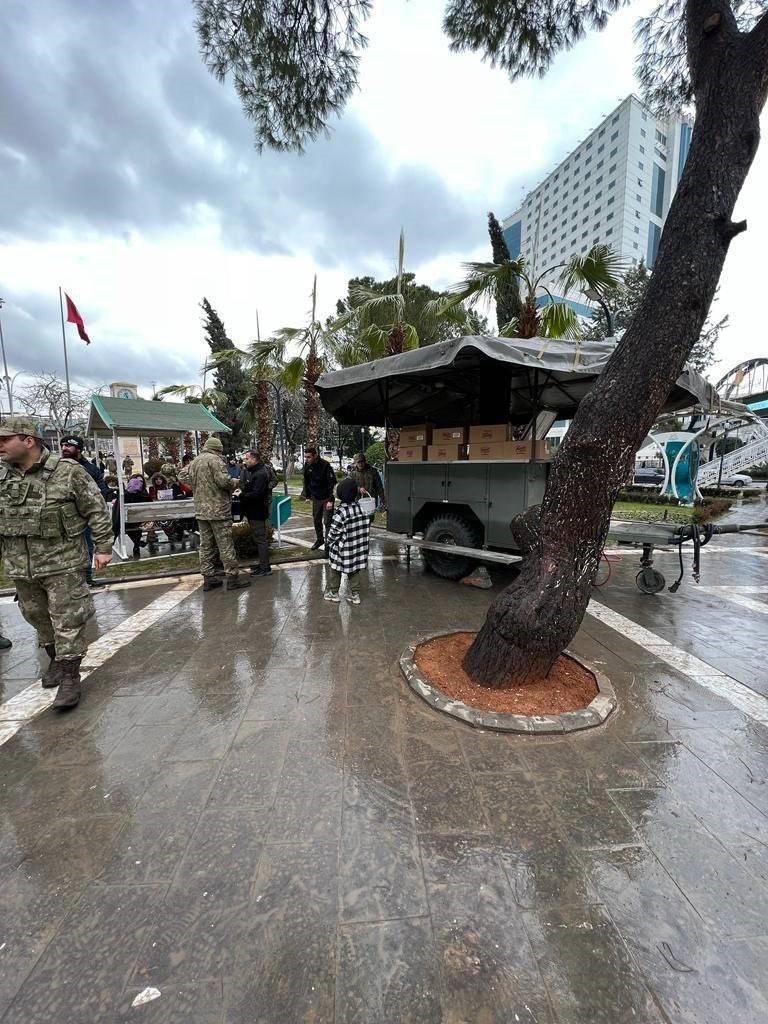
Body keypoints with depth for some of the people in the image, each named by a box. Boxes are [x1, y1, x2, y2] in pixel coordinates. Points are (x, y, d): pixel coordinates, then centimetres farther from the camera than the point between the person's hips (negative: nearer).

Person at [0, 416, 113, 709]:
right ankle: (56, 660, 38)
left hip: (63, 564, -6)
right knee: (38, 617, 18)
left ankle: (70, 676, 9)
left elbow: (97, 510, -6)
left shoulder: (68, 472, -10)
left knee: (67, 621, -2)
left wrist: (103, 547, -8)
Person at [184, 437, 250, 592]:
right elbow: (223, 480, -21)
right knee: (225, 544, -3)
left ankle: (208, 578, 16)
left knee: (206, 545, 11)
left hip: (200, 510, 8)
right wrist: (235, 483, -3)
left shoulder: (193, 462, 14)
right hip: (218, 509, -8)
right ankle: (232, 577, 1)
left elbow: (184, 476, 19)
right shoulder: (215, 459, -11)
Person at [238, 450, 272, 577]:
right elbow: (245, 487, 15)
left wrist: (241, 495, -19)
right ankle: (263, 564, 27)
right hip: (253, 510, 10)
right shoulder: (250, 471, 15)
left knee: (261, 539, -6)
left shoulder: (261, 474, -17)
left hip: (258, 510, -10)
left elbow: (256, 494, -24)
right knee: (259, 538, 16)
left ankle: (265, 568, 0)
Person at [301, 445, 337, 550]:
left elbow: (332, 484, -21)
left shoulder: (325, 466, -20)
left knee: (327, 522, -4)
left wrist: (330, 500, -25)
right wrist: (306, 494, 8)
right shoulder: (308, 466, -2)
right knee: (317, 520, 17)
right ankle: (319, 539, 35)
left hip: (326, 499, -6)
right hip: (315, 498, 6)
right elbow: (306, 481, 12)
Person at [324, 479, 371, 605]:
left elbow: (333, 532, -16)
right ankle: (355, 594, 24)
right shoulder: (360, 507, -6)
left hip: (343, 549, -5)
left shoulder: (341, 512, -23)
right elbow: (367, 526, 3)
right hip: (358, 547, 5)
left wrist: (328, 539, 4)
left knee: (335, 570, 15)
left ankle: (333, 593, 26)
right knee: (354, 570, 18)